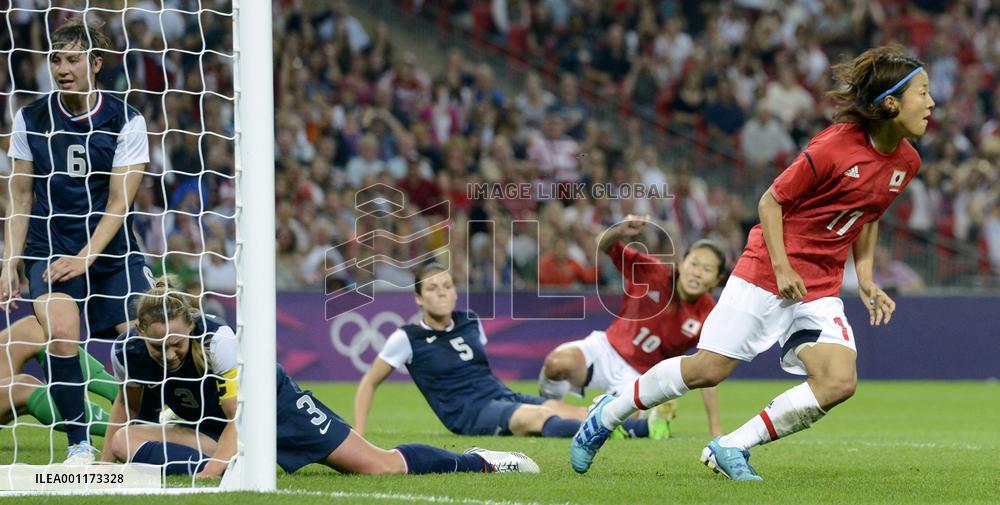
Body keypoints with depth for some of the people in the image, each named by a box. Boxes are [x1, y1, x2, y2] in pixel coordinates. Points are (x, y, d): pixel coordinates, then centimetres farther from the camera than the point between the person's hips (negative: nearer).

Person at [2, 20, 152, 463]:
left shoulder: (125, 121, -5)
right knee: (62, 331, -26)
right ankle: (79, 445, -20)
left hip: (111, 252, 1)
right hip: (48, 251, -1)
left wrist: (85, 258, -18)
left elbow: (118, 204, -8)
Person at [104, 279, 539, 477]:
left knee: (379, 466, -10)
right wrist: (103, 466, 3)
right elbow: (125, 402, 4)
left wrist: (212, 469, -45)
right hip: (214, 424, 5)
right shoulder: (129, 350, -19)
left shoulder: (217, 339, -33)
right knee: (126, 442, -24)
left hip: (274, 401, -5)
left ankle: (479, 461, 13)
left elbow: (242, 417, -31)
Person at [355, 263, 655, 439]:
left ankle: (643, 427, -37)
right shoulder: (407, 339, -2)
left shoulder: (470, 324, 13)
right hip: (471, 414, -6)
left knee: (573, 412, -19)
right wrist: (359, 436, 0)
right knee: (541, 416, -34)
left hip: (504, 397, 6)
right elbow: (369, 383, 6)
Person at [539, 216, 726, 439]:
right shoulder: (653, 272, -15)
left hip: (638, 377, 1)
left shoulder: (707, 316, -16)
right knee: (558, 362, -33)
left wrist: (715, 429, -13)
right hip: (607, 349, -1)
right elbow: (604, 246, -15)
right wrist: (620, 231, -40)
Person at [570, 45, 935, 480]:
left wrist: (865, 277, 11)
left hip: (821, 289, 6)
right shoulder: (832, 148, -20)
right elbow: (771, 202, -10)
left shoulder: (905, 162, 1)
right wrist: (781, 268, -16)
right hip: (768, 271, -6)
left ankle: (731, 447, -5)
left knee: (840, 382, -16)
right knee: (708, 369, -5)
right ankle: (608, 414, 18)